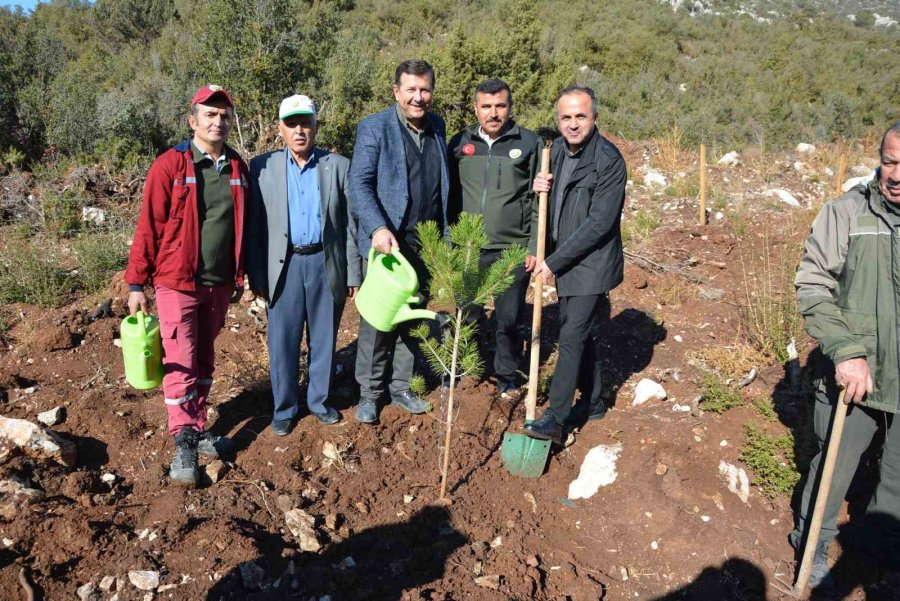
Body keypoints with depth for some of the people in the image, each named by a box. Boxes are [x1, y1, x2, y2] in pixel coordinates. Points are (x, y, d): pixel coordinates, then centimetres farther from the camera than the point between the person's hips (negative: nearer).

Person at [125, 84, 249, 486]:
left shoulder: (238, 168, 5)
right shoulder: (170, 165, -9)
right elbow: (149, 227, -8)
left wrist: (239, 276, 15)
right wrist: (136, 284, -8)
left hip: (219, 284, 5)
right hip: (178, 283, -4)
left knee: (204, 361, 14)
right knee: (180, 364, -2)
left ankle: (198, 429, 26)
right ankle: (184, 445, 7)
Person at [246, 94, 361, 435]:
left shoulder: (338, 166, 2)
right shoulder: (262, 167, 2)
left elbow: (349, 225, 3)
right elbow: (254, 227, 2)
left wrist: (354, 275, 1)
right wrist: (256, 276, -2)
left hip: (325, 263, 1)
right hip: (284, 265, 0)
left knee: (324, 339, 11)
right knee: (282, 342, 6)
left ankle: (319, 401, 30)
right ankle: (284, 408, 24)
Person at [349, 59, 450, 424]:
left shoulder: (437, 126, 10)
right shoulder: (373, 128, -7)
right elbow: (359, 183, -14)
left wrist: (444, 235, 13)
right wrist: (378, 228, -29)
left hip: (425, 245, 5)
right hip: (386, 242, -5)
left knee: (412, 319, 14)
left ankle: (401, 387, 29)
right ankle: (369, 393, 18)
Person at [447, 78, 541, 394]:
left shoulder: (529, 143, -2)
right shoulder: (460, 143, 5)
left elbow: (538, 200, -1)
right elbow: (450, 196, 10)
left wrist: (534, 247, -5)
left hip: (512, 249, -2)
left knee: (510, 317, 9)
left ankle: (508, 373, 29)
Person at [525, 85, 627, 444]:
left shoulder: (609, 160, -18)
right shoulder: (557, 150, 6)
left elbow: (598, 224, -22)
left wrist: (554, 262, -20)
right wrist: (539, 188, -7)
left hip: (591, 266, -8)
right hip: (564, 263, 8)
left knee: (572, 338, -6)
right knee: (582, 335, 17)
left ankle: (554, 418, 1)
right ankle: (593, 402, 32)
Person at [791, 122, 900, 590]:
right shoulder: (847, 212, -10)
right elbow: (812, 286, -9)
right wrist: (846, 351, -18)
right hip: (855, 375, -2)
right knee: (835, 466, 15)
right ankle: (813, 544, 38)